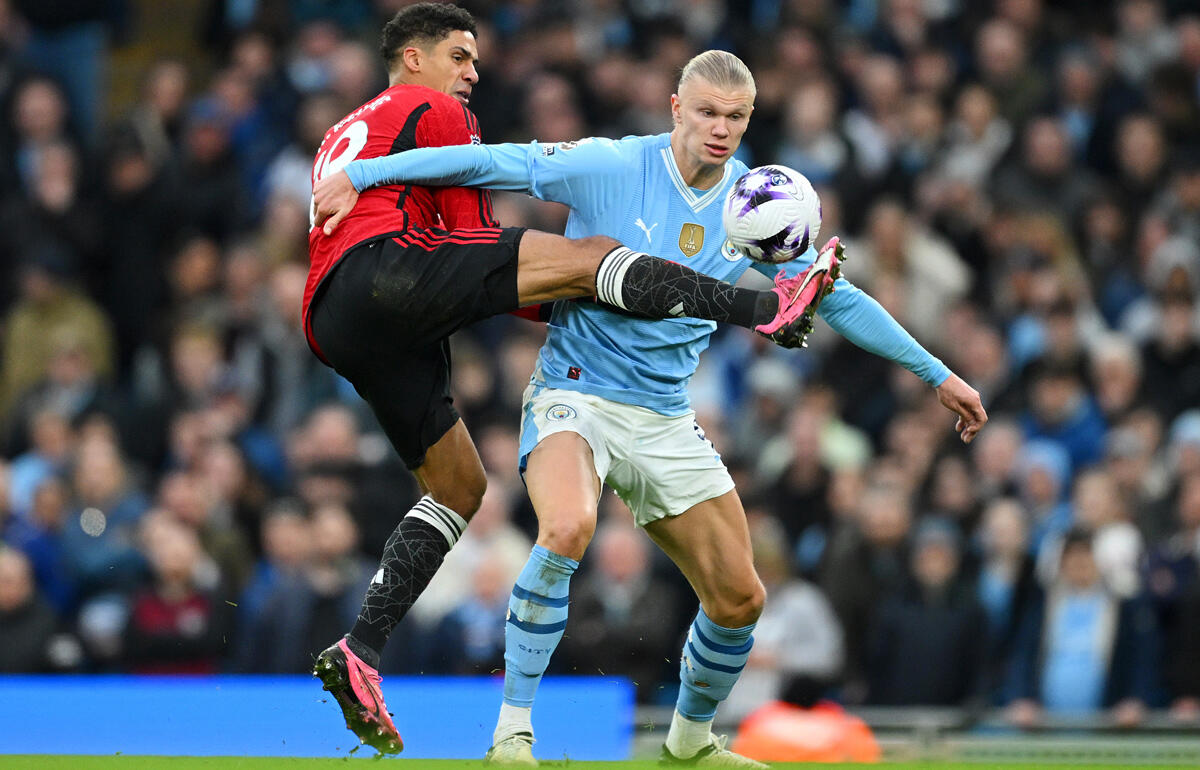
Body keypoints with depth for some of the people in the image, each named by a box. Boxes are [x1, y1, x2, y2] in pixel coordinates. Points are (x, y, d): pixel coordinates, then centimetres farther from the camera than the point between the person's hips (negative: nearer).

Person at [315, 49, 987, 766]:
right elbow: (487, 163, -12)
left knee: (739, 599, 4)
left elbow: (838, 298, 13)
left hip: (666, 422, 5)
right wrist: (359, 174, -16)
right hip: (574, 393, -5)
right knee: (568, 527, -35)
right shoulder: (609, 167, -12)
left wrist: (937, 374, 14)